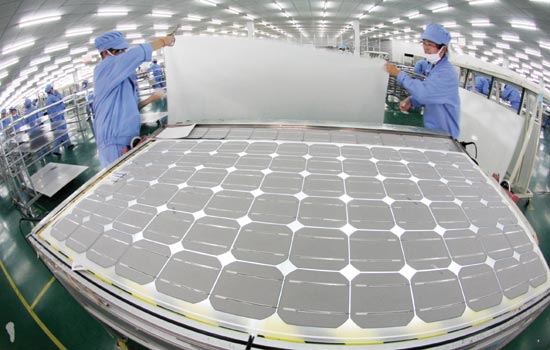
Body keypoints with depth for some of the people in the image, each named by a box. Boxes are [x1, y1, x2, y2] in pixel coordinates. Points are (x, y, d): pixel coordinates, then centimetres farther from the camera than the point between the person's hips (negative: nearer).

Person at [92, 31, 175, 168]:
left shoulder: (123, 78, 19)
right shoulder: (104, 69, -7)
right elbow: (137, 54, -15)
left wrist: (151, 99, 17)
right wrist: (163, 41, -3)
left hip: (128, 140, 9)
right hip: (114, 142, -8)